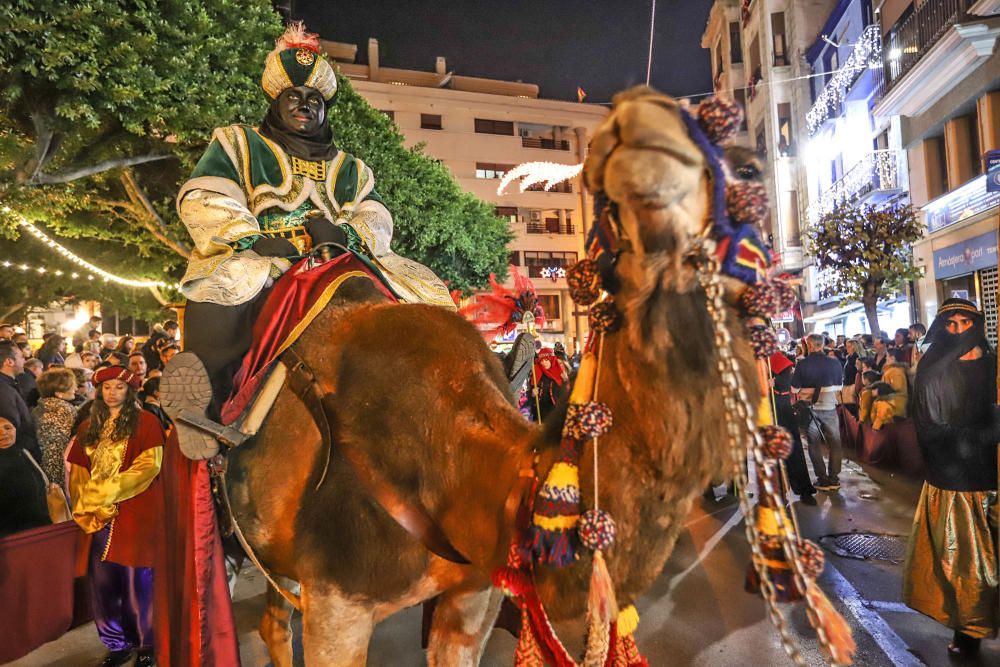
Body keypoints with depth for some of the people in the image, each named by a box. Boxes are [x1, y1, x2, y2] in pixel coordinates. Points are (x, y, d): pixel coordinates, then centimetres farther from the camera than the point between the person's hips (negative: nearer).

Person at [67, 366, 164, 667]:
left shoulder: (146, 422, -2)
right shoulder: (89, 427, 14)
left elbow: (150, 464, -12)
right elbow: (78, 470, 12)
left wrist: (109, 491, -14)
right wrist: (87, 504, -2)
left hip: (136, 513, -5)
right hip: (99, 515, 5)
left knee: (136, 580, 1)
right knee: (102, 582, 8)